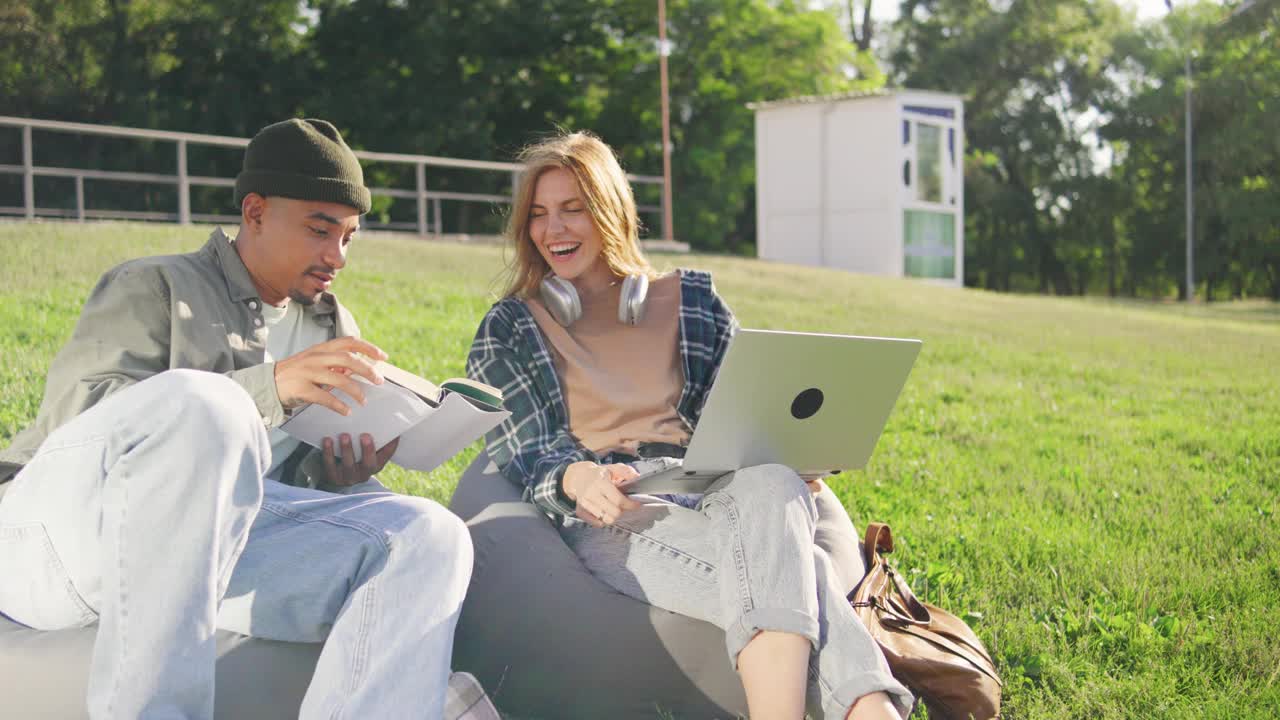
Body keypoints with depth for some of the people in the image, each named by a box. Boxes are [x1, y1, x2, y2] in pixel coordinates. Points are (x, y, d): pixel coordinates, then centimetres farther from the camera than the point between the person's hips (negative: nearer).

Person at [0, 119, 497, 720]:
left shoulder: (333, 329, 25)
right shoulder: (156, 285, 11)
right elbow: (74, 412, -7)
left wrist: (343, 479, 0)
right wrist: (269, 387, -17)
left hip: (215, 549, 4)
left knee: (430, 535, -20)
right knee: (199, 401, -37)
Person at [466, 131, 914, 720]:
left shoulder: (691, 300, 22)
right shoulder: (506, 333, 17)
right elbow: (523, 461, 6)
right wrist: (578, 480, -20)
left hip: (712, 495, 2)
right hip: (607, 518, -2)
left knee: (772, 487, -40)